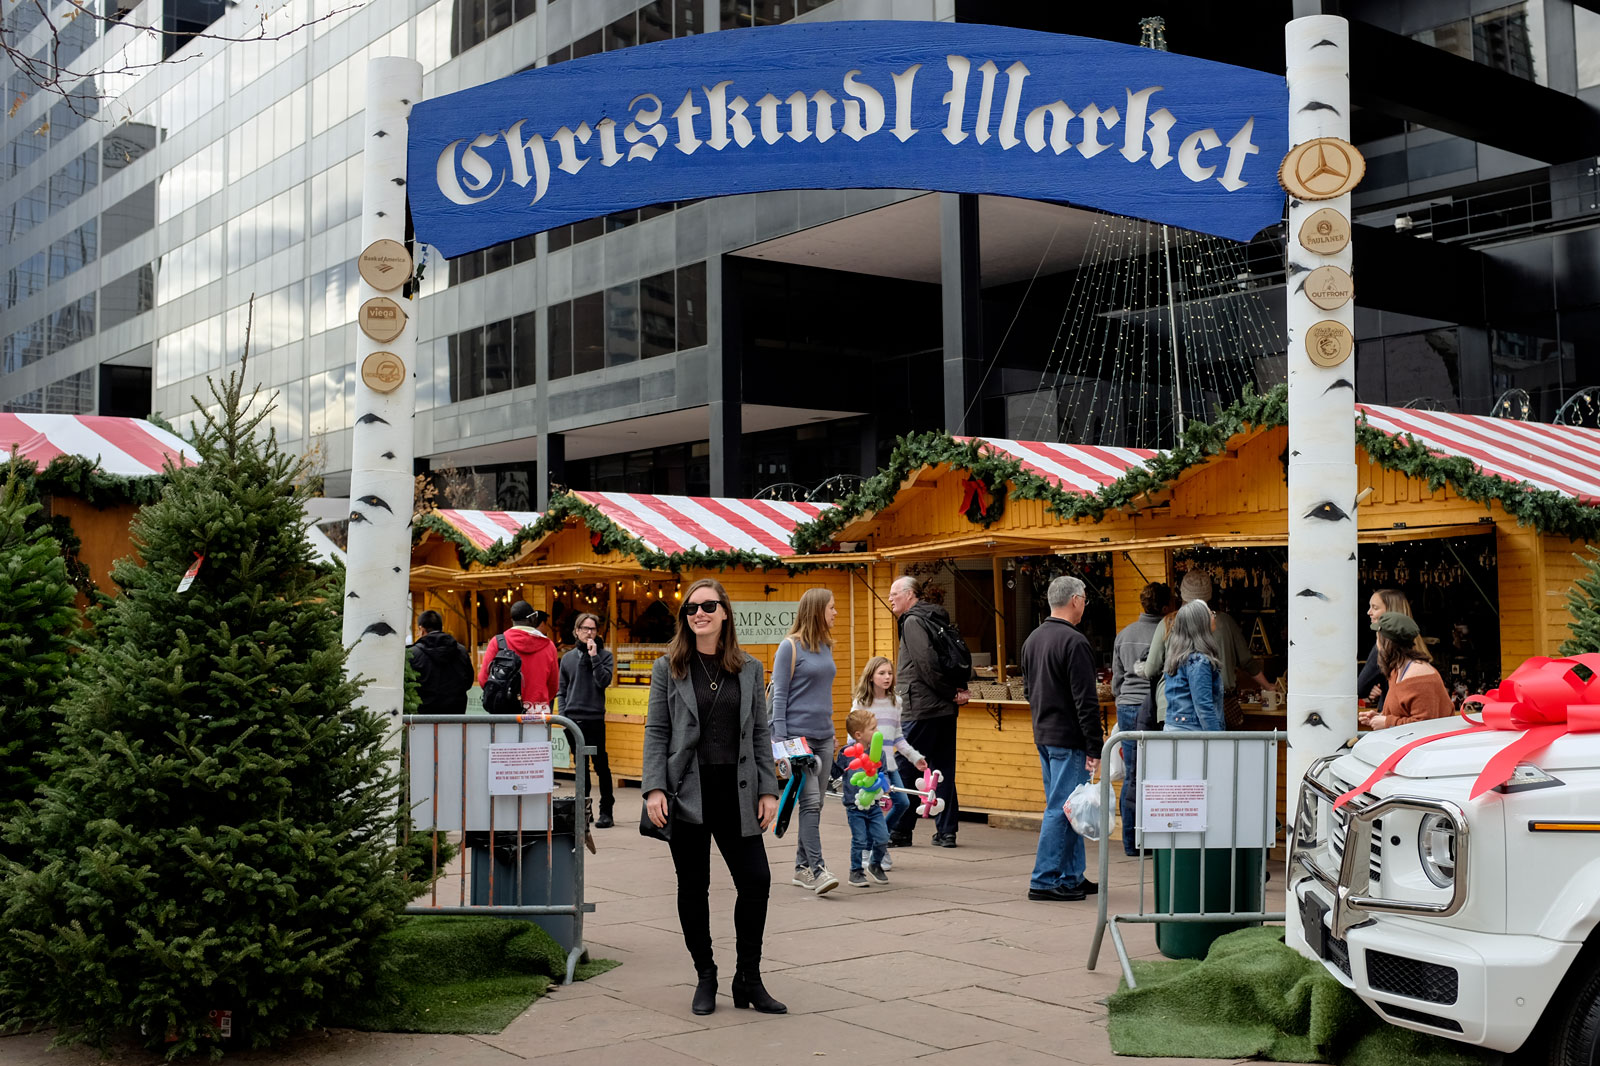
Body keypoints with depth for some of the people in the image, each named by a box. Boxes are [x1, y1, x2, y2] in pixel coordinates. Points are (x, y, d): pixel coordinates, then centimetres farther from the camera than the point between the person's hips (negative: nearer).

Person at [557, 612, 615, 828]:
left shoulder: (604, 655, 4)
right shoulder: (568, 658, 12)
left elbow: (603, 681, -10)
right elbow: (561, 690, 13)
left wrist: (594, 657, -13)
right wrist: (562, 715, 2)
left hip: (595, 718, -3)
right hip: (573, 719, 3)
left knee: (601, 765, -2)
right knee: (581, 766, 8)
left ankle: (606, 811, 3)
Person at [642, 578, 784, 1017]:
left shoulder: (749, 669, 8)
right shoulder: (668, 668, 3)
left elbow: (760, 733, 9)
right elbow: (656, 732, 1)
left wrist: (768, 790, 2)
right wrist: (654, 788, -9)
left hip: (736, 791, 2)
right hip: (687, 792, -1)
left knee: (756, 880, -4)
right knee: (693, 887, 5)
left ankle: (748, 980, 12)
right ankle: (705, 977, 20)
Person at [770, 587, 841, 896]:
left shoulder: (825, 646, 13)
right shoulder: (790, 647, -7)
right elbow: (779, 696, -8)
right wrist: (780, 741, -12)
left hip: (823, 736, 7)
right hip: (797, 736, -7)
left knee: (814, 803, 8)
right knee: (810, 800, -13)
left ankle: (802, 868, 16)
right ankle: (817, 869, -13)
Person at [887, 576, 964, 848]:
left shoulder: (913, 622, -9)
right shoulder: (938, 620, 17)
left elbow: (926, 663, -19)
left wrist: (949, 692, -11)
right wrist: (960, 691, 2)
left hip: (921, 709, -9)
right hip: (946, 711, 9)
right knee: (943, 770, 9)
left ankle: (899, 831, 2)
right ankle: (946, 831, 10)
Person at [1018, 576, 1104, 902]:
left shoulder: (1032, 639, 12)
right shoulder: (1074, 642, -16)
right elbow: (1085, 700, -19)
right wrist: (1095, 746, -17)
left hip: (1043, 736, 9)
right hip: (1069, 738, -9)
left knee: (1064, 808, 15)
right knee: (1062, 808, -5)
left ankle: (1071, 876, 20)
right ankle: (1045, 881, -3)